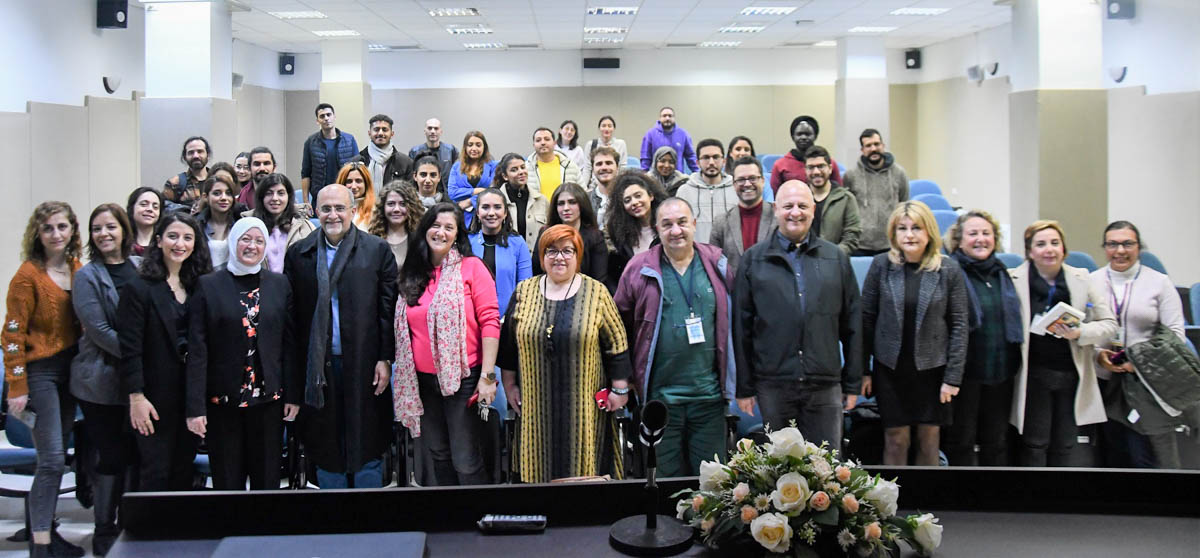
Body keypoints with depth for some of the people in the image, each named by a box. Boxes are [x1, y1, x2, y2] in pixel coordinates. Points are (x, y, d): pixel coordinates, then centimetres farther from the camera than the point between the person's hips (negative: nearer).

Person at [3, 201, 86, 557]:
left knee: (56, 458, 13)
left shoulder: (77, 270, 6)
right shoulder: (29, 275, -12)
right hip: (40, 371, -6)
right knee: (52, 459, -9)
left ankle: (44, 528, 24)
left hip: (69, 369, 6)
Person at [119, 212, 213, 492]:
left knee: (183, 474, 10)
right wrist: (136, 397, -14)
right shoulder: (139, 288, -7)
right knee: (156, 474, 1)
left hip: (191, 395, 5)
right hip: (156, 398, -5)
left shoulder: (198, 287, 9)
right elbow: (130, 349, -10)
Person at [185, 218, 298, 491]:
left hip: (269, 398, 2)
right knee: (227, 481, 6)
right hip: (222, 401, -1)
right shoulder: (208, 285, -1)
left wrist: (292, 395, 1)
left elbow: (289, 343, 6)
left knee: (267, 479, 8)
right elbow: (197, 350, -4)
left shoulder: (279, 284, 6)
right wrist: (195, 406, -9)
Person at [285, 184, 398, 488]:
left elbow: (388, 310, -1)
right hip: (317, 366, 2)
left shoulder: (377, 250, 1)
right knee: (325, 446, 11)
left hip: (363, 364, -2)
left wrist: (385, 359, -7)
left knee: (367, 447, 5)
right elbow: (291, 312, 4)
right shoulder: (298, 253, 7)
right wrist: (293, 366, -1)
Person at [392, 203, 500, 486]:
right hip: (423, 380, 5)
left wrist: (487, 375, -15)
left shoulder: (471, 267, -5)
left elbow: (490, 321, -10)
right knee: (439, 456, 14)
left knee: (466, 462, -5)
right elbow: (404, 330, 16)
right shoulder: (413, 276, 10)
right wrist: (402, 376, 11)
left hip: (462, 378, -5)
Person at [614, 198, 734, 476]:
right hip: (660, 396, -1)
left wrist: (732, 381, 10)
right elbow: (620, 326, 7)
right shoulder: (639, 269, 1)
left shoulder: (717, 264, 6)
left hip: (709, 394, 1)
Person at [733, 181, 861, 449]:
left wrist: (853, 384, 7)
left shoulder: (836, 258, 10)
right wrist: (744, 387, 0)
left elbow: (852, 325, 11)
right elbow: (741, 327, 4)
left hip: (825, 385, 1)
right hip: (772, 385, -1)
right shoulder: (753, 260, 5)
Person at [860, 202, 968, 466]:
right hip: (890, 368, 0)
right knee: (896, 438, 4)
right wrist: (862, 370, -2)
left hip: (932, 368, 0)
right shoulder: (881, 265, -3)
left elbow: (959, 325, -2)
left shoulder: (949, 270, -3)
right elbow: (866, 318, 0)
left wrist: (953, 376, -6)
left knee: (929, 438, 8)